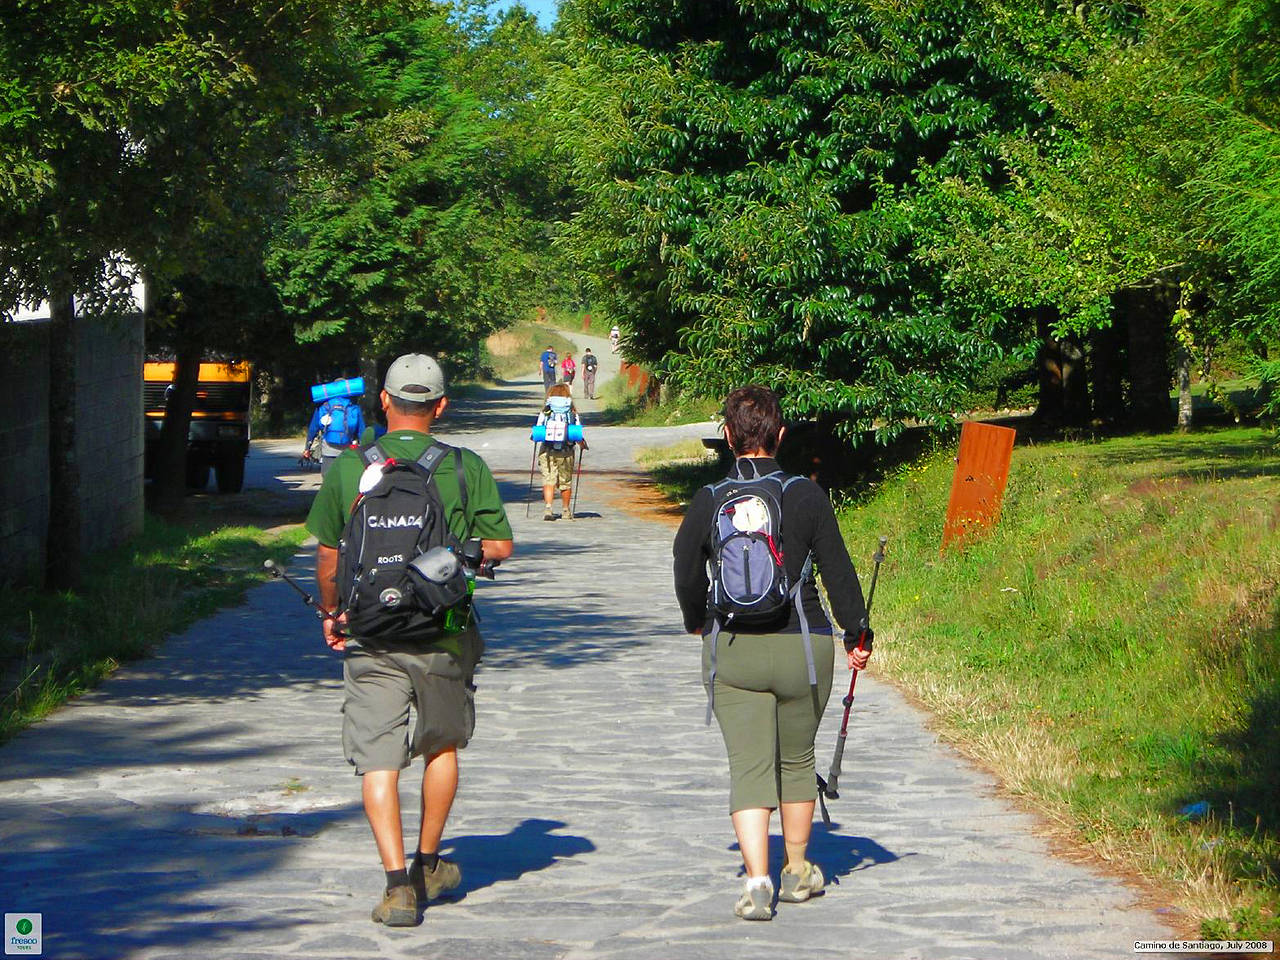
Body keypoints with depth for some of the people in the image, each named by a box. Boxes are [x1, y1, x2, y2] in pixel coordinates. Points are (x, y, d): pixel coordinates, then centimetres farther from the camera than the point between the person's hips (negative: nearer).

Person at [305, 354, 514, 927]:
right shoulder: (467, 468, -2)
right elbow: (500, 546, 2)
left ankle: (398, 882, -12)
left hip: (370, 636, -1)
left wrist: (331, 614, 21)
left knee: (378, 761, 0)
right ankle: (428, 866, 32)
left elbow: (328, 557, 5)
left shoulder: (348, 468, -1)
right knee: (442, 746, 21)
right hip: (444, 636, 1)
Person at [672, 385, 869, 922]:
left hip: (730, 650, 0)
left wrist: (699, 623, 26)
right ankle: (797, 873, 29)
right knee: (796, 759, 17)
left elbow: (686, 575, 6)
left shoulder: (707, 501, -3)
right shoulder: (806, 495, -6)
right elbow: (838, 571, -3)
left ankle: (756, 879, -16)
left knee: (748, 766, 0)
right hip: (801, 647, 0)